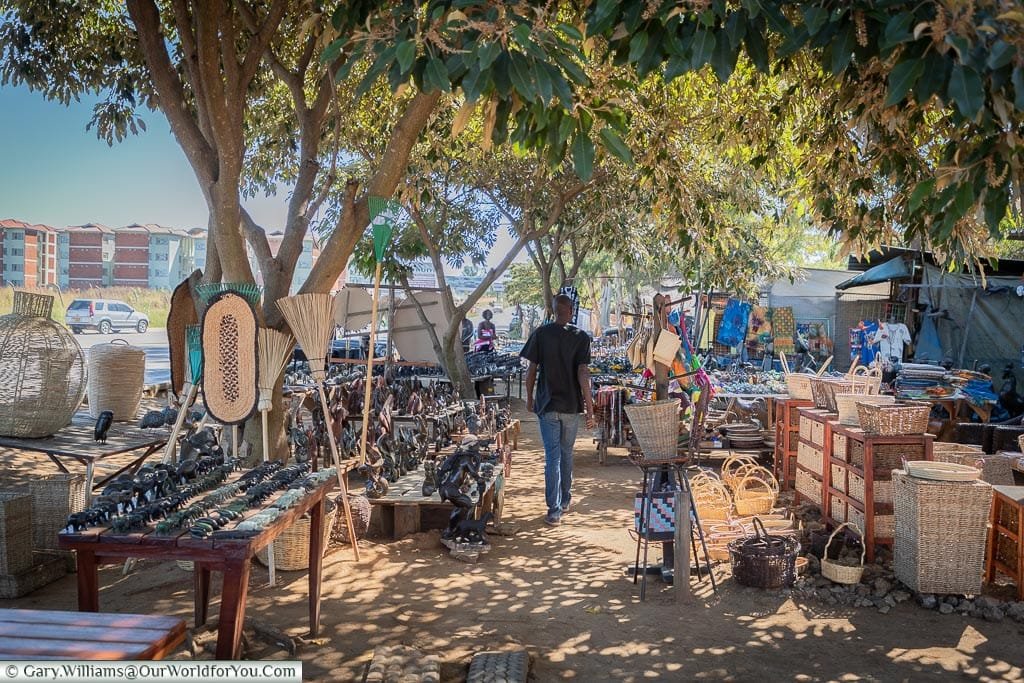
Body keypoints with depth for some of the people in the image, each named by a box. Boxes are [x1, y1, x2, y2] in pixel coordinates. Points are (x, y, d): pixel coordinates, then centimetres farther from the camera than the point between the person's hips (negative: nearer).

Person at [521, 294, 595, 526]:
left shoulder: (540, 333, -3)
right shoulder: (580, 336, -5)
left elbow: (531, 370, -3)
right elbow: (583, 373, -12)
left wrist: (529, 398, 11)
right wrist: (590, 408, -10)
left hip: (546, 404, -1)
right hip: (571, 405, 1)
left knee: (552, 456, 1)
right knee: (566, 453, 18)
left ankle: (554, 510, -3)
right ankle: (565, 500, 33)